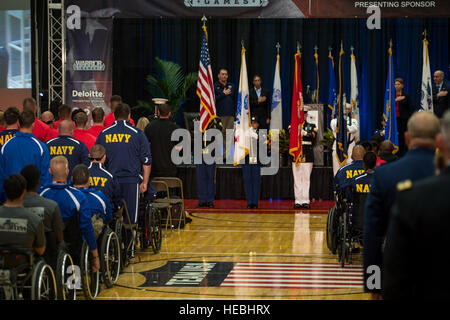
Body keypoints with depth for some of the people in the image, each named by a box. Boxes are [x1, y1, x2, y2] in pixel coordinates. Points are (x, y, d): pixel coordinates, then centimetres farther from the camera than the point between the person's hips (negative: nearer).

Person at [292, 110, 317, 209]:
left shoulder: (312, 126, 11)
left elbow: (314, 135, -10)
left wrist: (305, 133, -29)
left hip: (307, 155, 0)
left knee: (306, 178, -3)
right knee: (297, 178, -1)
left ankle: (305, 201, 0)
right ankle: (298, 201, 1)